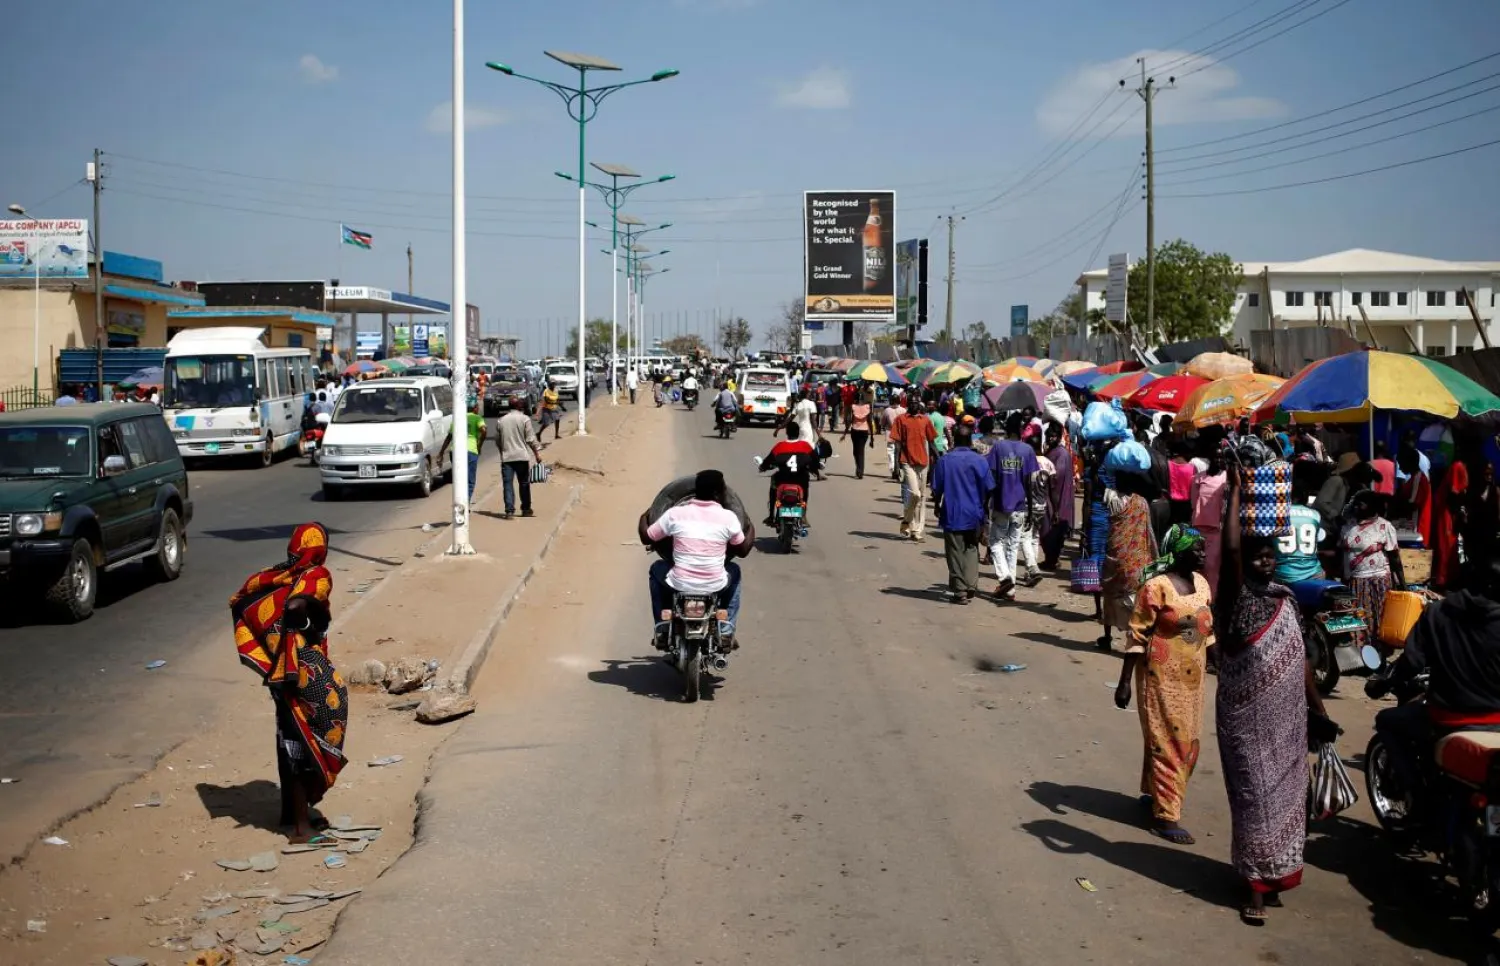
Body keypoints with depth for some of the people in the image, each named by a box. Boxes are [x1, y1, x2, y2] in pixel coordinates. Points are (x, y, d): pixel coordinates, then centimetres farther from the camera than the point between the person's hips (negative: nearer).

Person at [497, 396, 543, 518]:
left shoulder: (501, 420, 9)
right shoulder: (525, 419, -3)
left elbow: (497, 440, 14)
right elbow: (531, 439, -7)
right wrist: (537, 453, 0)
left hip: (506, 457, 2)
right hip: (522, 456, -2)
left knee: (508, 484, -2)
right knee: (524, 483, 11)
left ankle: (509, 511, -12)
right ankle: (526, 509, 18)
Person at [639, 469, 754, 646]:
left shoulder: (675, 514, -3)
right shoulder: (728, 517, -4)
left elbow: (647, 538, 9)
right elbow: (742, 550, 10)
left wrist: (644, 518, 31)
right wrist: (751, 529, 31)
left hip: (679, 585, 0)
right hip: (715, 586, 0)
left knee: (657, 569, 32)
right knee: (734, 571, 33)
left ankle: (662, 631, 28)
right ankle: (726, 632, 26)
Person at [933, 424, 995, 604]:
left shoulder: (944, 460, -4)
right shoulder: (978, 460, -4)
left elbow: (936, 489, -1)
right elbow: (988, 488, -3)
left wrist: (938, 507, 14)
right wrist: (983, 507, 13)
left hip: (952, 514, -1)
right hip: (974, 514, 1)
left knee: (955, 553, 4)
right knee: (971, 550, 16)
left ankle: (959, 591, 3)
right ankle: (971, 587, 12)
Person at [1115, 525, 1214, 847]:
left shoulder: (1201, 583, 5)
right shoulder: (1157, 587, -17)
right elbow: (1136, 635, -15)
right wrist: (1124, 681, -16)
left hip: (1192, 677, 8)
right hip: (1162, 675, -7)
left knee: (1187, 742, 16)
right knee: (1168, 741, -4)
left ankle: (1152, 793, 35)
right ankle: (1165, 816, 2)